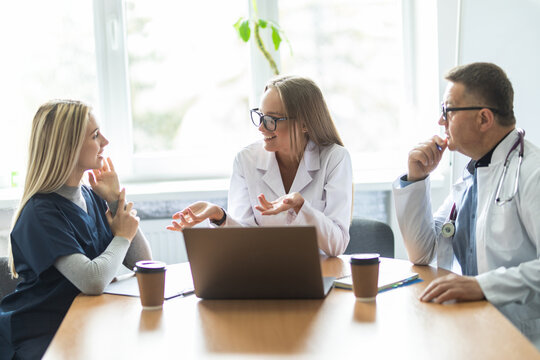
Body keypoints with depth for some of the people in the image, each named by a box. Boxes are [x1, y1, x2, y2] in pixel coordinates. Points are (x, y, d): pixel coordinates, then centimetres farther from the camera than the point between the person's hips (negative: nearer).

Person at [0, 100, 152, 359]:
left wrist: (116, 199, -2)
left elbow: (143, 262, 5)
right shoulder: (41, 213, -18)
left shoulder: (92, 197, 6)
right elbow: (92, 281, -29)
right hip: (39, 339, -7)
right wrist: (123, 235, -11)